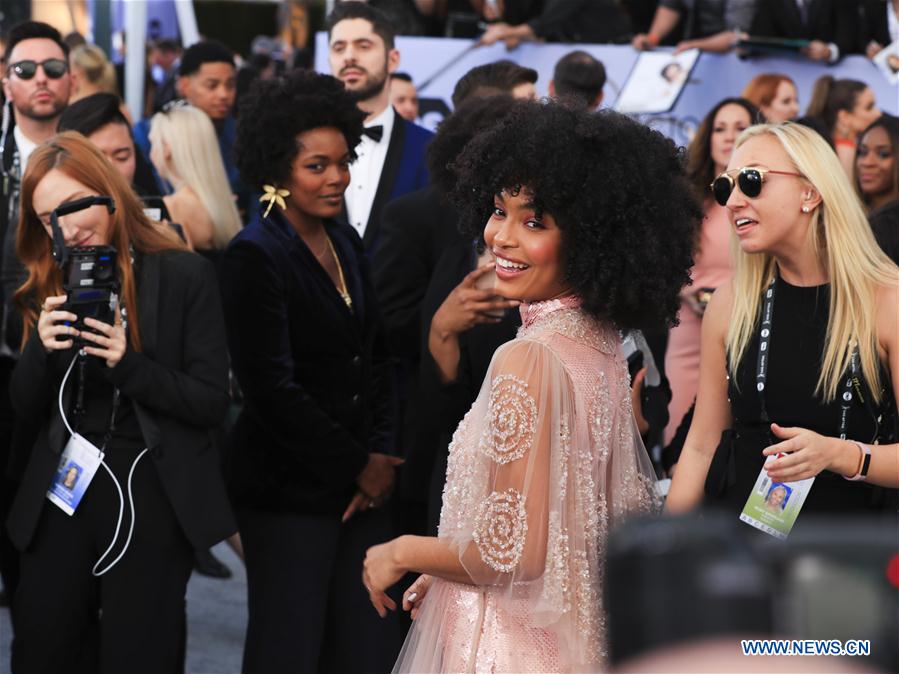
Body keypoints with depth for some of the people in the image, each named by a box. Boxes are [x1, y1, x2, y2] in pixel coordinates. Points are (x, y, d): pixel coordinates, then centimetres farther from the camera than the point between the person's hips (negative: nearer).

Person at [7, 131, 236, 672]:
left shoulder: (185, 275, -6)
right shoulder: (49, 287, 8)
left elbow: (213, 402, -8)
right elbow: (23, 411, 7)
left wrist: (128, 363, -21)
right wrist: (42, 347, -12)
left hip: (153, 504, -4)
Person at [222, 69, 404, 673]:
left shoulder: (345, 242, 11)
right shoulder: (255, 256, -12)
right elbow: (272, 390, -16)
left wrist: (380, 455, 1)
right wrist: (358, 465, -10)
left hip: (361, 486, 7)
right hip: (292, 489, -7)